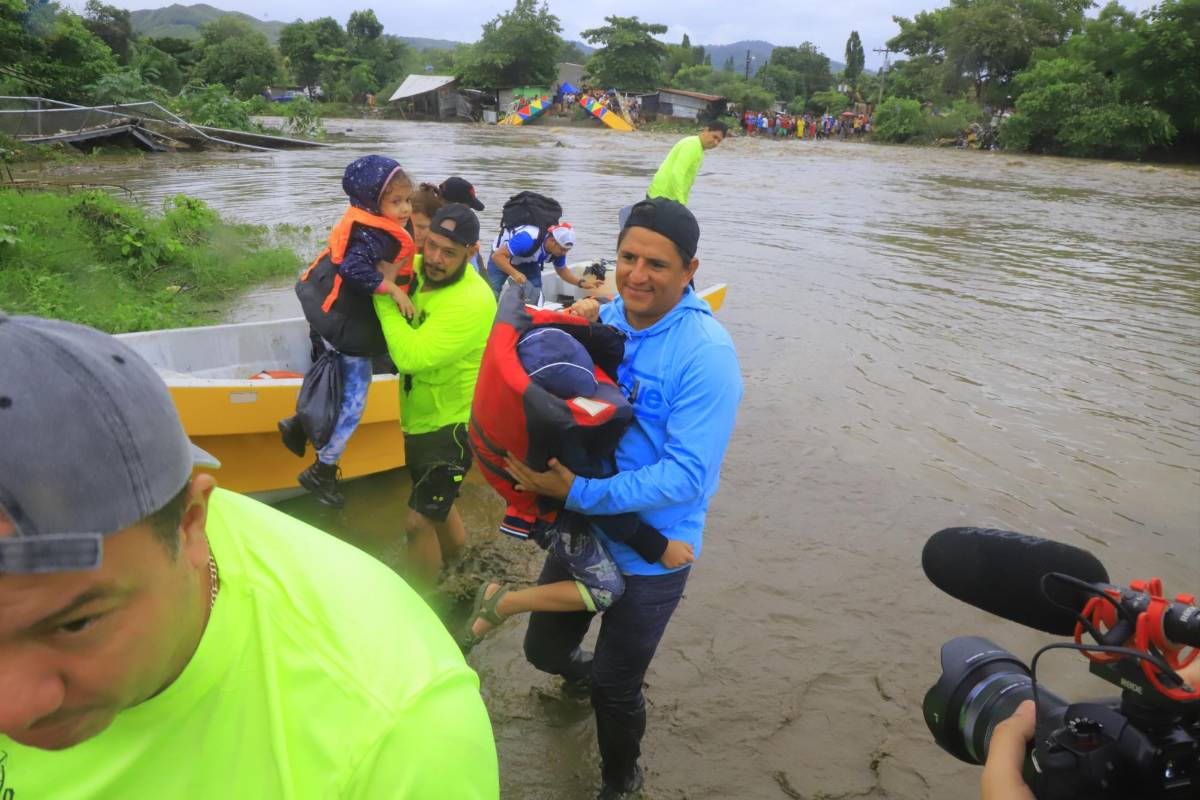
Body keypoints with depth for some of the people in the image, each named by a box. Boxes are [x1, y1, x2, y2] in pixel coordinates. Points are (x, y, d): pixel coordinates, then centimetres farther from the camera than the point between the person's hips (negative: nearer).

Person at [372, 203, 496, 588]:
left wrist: (384, 294, -28)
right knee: (436, 505, 26)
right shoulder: (417, 271, -6)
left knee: (418, 522, -7)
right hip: (420, 419, 9)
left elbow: (411, 356, -35)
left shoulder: (473, 301, -29)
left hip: (451, 426, -9)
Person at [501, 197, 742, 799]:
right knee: (544, 649, 24)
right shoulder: (607, 318, -7)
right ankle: (590, 672, 61)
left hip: (649, 551, -5)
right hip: (583, 527, 6)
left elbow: (688, 474, -27)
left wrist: (578, 493, -30)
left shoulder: (706, 354, -24)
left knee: (615, 689, 15)